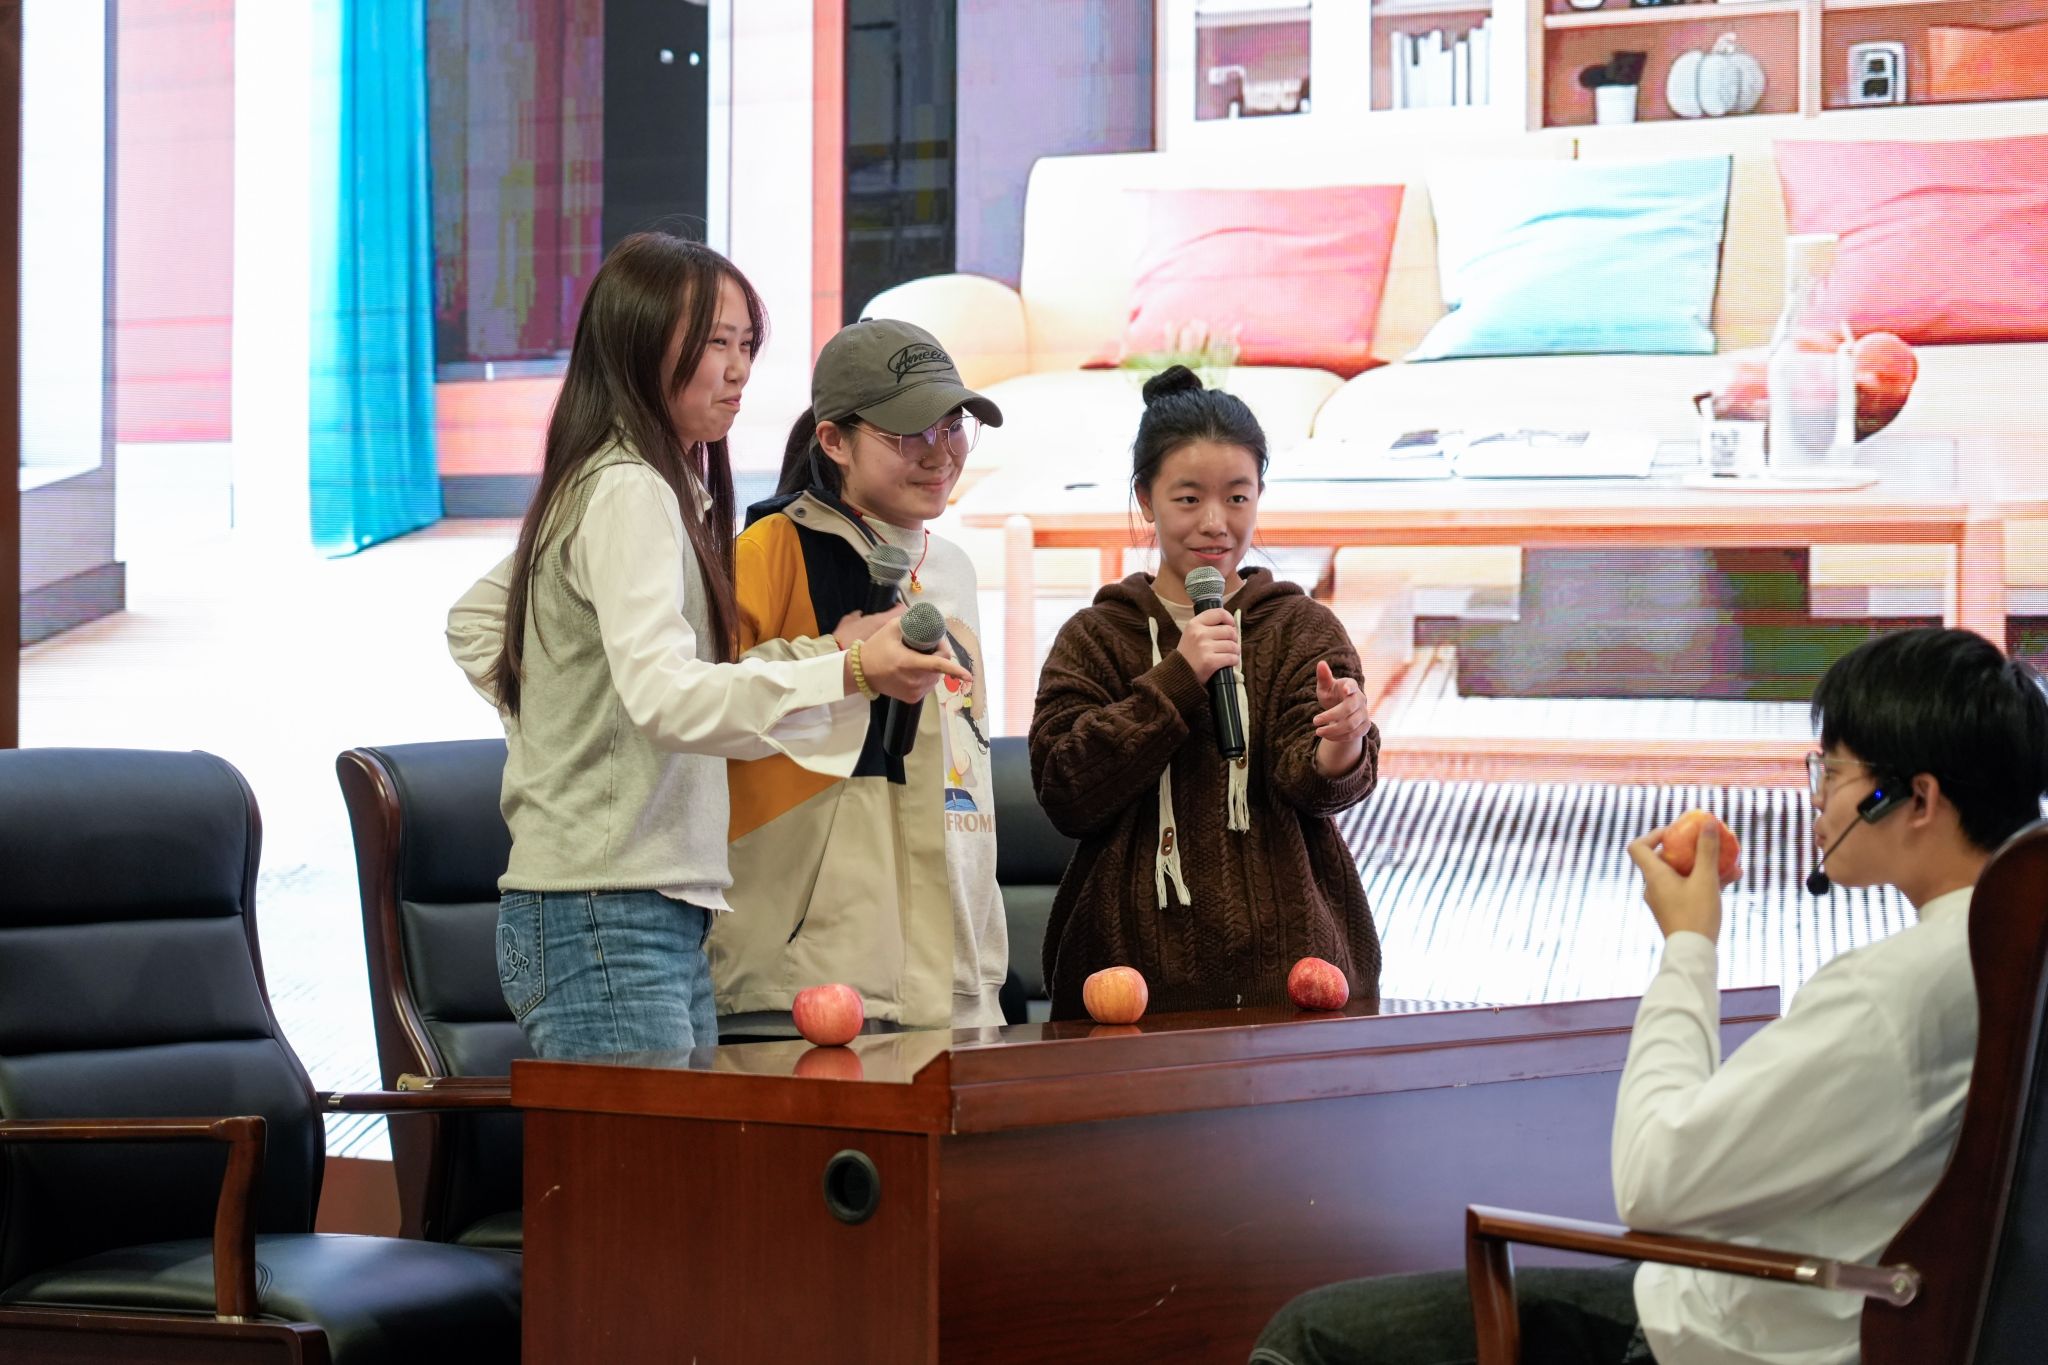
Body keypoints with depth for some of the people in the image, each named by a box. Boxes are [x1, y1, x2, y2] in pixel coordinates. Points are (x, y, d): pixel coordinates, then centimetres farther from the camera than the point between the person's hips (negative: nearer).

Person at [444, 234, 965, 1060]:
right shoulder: (629, 493, -12)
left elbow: (475, 621, 30)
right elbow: (663, 695, -26)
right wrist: (849, 674, -34)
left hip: (670, 914, 10)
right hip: (608, 920, -10)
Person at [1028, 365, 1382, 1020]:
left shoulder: (1304, 629, 6)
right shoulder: (1094, 638, 6)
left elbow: (1306, 778, -9)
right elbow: (1065, 792, -7)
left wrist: (1339, 750, -33)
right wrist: (1176, 679, -15)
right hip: (1135, 966, 0)